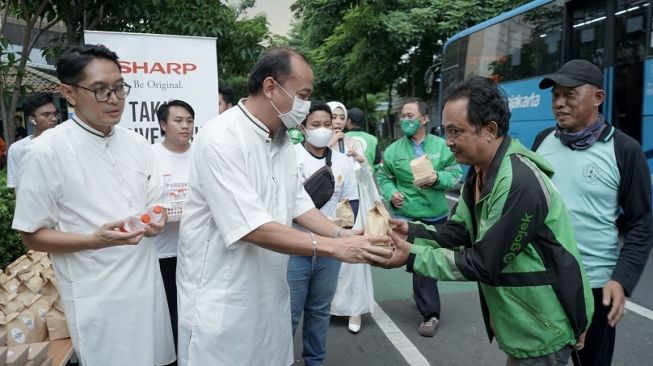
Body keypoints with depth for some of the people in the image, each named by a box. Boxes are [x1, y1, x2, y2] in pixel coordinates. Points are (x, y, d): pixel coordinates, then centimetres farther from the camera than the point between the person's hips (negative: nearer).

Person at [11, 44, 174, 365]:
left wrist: (156, 221, -11)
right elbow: (33, 235, -8)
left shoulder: (136, 143, 3)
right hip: (97, 297, -5)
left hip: (145, 283, 5)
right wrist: (94, 240, -24)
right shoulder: (46, 152, -12)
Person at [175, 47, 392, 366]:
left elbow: (298, 204, 8)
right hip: (222, 299, -7)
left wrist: (345, 236, -7)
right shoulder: (221, 139, -22)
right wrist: (335, 247, -26)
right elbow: (253, 228, -27)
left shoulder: (281, 139, 6)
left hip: (268, 292, 7)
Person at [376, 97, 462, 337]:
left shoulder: (442, 146, -1)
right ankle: (430, 313, 13)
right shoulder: (393, 150, -1)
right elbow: (383, 178, 7)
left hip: (436, 216, 1)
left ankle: (421, 295, 38)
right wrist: (391, 193, -12)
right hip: (406, 216, -1)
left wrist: (437, 179, -19)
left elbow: (456, 174, 0)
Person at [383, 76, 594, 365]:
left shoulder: (520, 184, -30)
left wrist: (412, 256, -25)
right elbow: (458, 231, 2)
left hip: (542, 329, -8)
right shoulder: (479, 173, 2)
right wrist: (411, 232, -14)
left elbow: (482, 263, -27)